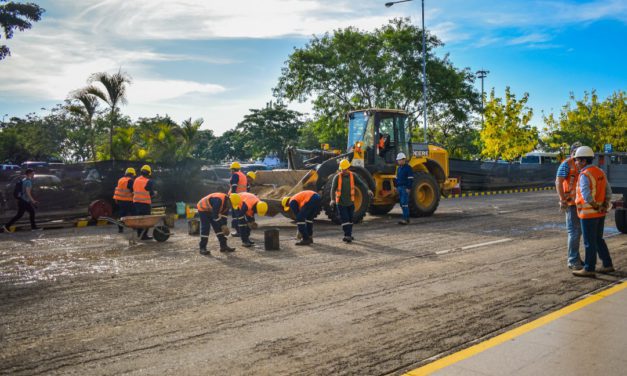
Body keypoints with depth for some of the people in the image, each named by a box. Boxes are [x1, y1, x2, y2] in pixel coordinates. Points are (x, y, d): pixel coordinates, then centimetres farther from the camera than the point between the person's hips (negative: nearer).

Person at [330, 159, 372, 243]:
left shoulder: (353, 176, -2)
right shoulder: (337, 177, -9)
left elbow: (361, 183, -11)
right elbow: (333, 188, -17)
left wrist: (368, 190, -28)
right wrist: (332, 199, -32)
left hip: (350, 202, 3)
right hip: (341, 203, -3)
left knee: (350, 219, 13)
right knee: (345, 219, -9)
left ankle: (349, 235, 26)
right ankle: (347, 235, -9)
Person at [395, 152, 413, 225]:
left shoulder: (408, 168, -9)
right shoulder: (399, 168, 17)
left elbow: (410, 179, -13)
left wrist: (408, 188, -18)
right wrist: (396, 187, 18)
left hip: (405, 188, -9)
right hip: (399, 188, 9)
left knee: (404, 203, -14)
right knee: (402, 203, 9)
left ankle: (405, 219, -15)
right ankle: (407, 218, 16)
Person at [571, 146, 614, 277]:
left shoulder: (584, 175, -19)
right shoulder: (600, 172, 9)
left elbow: (586, 196, -29)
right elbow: (608, 192, 12)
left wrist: (596, 207, -14)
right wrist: (604, 206, 4)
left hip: (589, 213, -9)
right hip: (600, 213, 9)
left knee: (589, 242, -1)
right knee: (598, 240, 18)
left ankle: (589, 269, 6)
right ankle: (607, 265, 22)